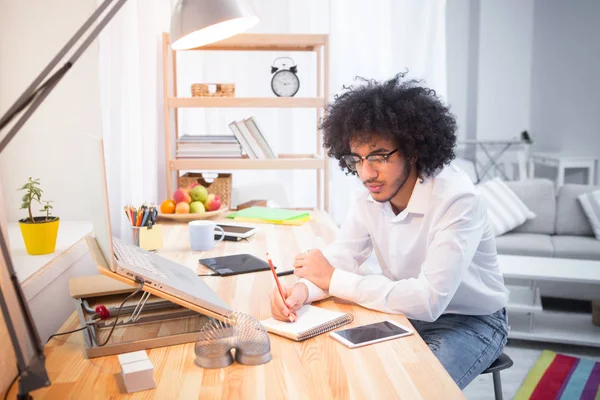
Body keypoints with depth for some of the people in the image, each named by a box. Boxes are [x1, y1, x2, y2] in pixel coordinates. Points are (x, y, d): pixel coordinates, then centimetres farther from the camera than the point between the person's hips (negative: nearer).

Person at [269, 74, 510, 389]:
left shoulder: (456, 200, -30)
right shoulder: (368, 197, -9)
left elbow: (429, 300, -34)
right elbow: (341, 258, -9)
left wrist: (333, 279, -30)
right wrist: (303, 290, -32)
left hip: (471, 322, -5)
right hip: (409, 313, 5)